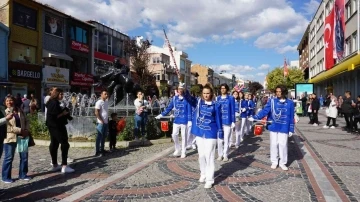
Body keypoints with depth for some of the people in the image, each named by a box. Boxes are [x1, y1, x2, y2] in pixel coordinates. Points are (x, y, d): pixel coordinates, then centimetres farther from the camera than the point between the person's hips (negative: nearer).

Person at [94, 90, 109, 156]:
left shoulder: (106, 102, 13)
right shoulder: (99, 102, -12)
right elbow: (96, 112, -15)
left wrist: (107, 120, 15)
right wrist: (101, 120, -16)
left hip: (106, 122, 8)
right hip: (101, 122, -8)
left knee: (104, 136, 14)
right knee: (99, 137, -3)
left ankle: (102, 149, 23)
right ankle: (97, 151, 2)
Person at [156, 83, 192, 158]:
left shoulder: (187, 99, -7)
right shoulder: (174, 98, 4)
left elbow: (189, 110, -8)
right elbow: (169, 108, 7)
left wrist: (189, 121, -14)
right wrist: (161, 115, 3)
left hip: (184, 120, -4)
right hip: (176, 120, 4)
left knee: (183, 136, 5)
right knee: (174, 135, 3)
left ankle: (183, 152, 18)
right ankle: (178, 149, 25)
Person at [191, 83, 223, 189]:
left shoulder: (216, 105, -5)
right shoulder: (199, 102, 1)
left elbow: (218, 120, -1)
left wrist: (220, 134, -2)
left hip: (211, 133, -3)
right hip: (199, 132, 3)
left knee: (209, 156, 0)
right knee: (201, 155, 15)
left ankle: (209, 179, 10)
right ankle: (203, 174, 34)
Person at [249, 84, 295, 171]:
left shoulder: (290, 103, -2)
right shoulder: (272, 101, -3)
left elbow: (291, 117, 2)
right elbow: (264, 111, -10)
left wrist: (291, 129, 2)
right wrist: (255, 117, -22)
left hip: (284, 128, -1)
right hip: (273, 127, 1)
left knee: (283, 144, 3)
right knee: (274, 144, 9)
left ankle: (282, 163, 21)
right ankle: (274, 162, 24)